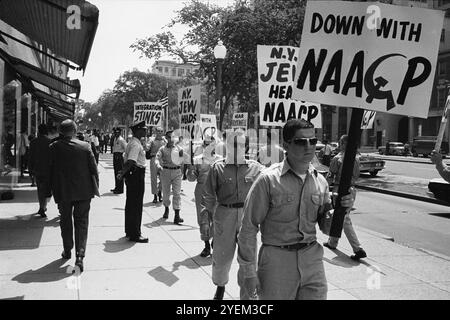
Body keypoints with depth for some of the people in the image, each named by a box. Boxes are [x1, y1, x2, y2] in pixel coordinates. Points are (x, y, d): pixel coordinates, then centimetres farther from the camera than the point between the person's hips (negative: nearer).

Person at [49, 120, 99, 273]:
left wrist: (51, 190, 10)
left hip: (63, 192, 1)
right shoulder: (85, 146, -8)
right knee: (81, 223, 4)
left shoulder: (54, 148, -7)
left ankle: (67, 251, 31)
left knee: (65, 222, 19)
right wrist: (95, 188, 7)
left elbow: (49, 170, -1)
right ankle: (80, 255, -7)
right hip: (83, 191, -1)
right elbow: (94, 169, -4)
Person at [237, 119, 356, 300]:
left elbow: (327, 227, 11)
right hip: (277, 261, -4)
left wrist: (341, 208, -9)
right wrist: (248, 273, -8)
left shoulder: (320, 181, 4)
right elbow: (249, 228, -8)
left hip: (312, 259, 4)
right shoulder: (268, 180, -11)